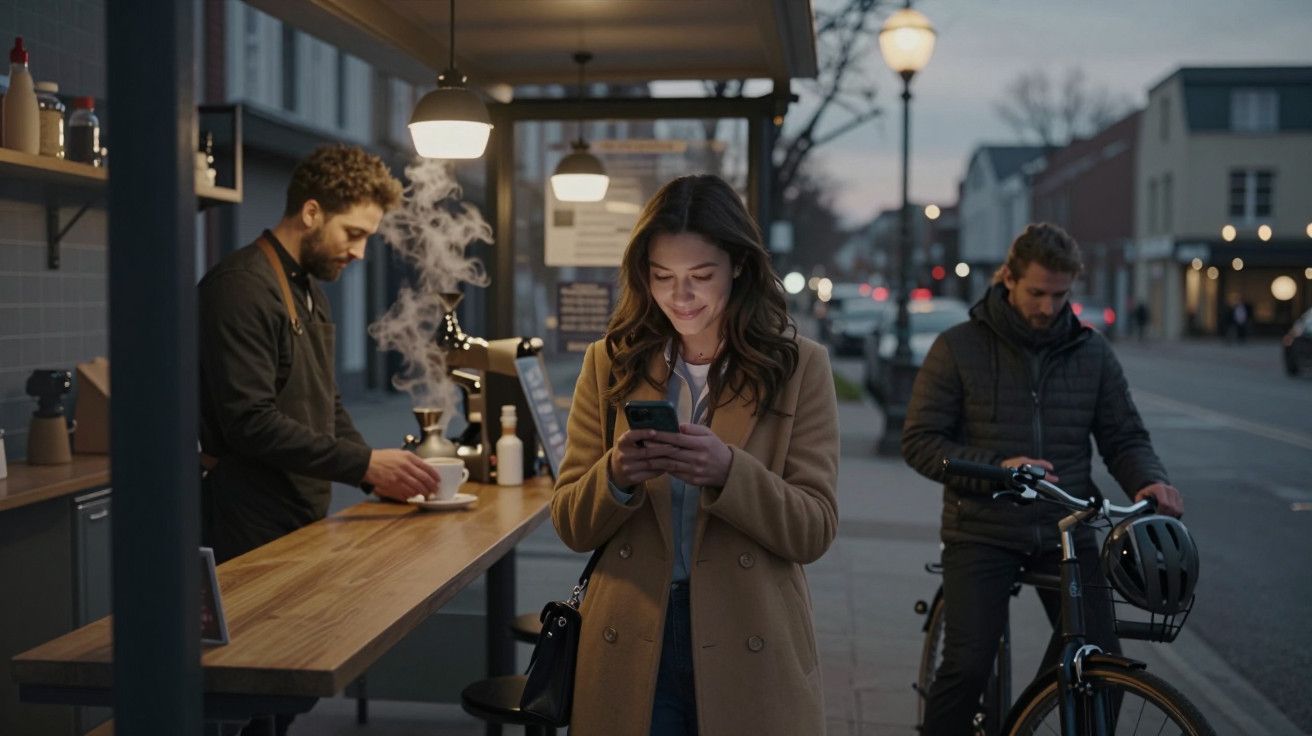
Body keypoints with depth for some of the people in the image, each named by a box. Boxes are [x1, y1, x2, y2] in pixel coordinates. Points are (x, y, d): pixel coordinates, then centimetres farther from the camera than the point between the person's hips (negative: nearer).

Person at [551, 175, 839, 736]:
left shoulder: (798, 366, -3)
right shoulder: (610, 363, 2)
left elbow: (814, 530, -7)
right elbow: (570, 525, 2)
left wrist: (728, 472, -23)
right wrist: (616, 475, -19)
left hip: (749, 648, -1)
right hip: (629, 649, 2)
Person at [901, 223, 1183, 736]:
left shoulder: (1092, 352, 6)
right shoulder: (958, 348, -4)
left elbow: (1124, 437, 8)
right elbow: (920, 441, -7)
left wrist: (1150, 480, -14)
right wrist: (996, 467, -21)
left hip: (1066, 532, 3)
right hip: (982, 533, -3)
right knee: (967, 666, -13)